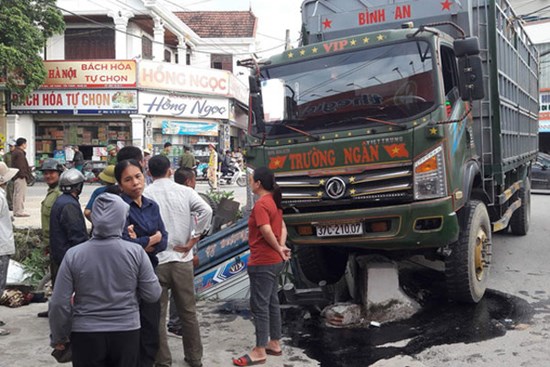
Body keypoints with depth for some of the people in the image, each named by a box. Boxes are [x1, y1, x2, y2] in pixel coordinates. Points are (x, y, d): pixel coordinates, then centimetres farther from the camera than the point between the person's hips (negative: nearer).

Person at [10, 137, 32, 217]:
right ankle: (19, 211, -6)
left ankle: (16, 211, 21)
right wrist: (23, 175, -18)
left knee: (16, 194, 15)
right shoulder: (20, 153, -15)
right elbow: (21, 166, -20)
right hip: (20, 177, -11)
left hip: (16, 176, 11)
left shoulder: (15, 152, 18)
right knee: (20, 194, -8)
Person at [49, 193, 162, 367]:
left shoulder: (73, 255, -10)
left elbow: (59, 303, -6)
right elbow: (153, 295, -5)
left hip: (85, 335, 0)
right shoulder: (136, 252, -11)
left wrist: (59, 337, 9)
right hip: (126, 333, 0)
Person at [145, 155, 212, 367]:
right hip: (182, 259, 2)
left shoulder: (145, 195, -6)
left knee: (157, 315, 11)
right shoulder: (185, 191, -1)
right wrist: (192, 240, -6)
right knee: (188, 312, 15)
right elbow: (206, 211, -13)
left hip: (155, 261, -2)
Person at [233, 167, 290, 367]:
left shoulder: (261, 204, -18)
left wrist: (279, 249, -14)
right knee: (271, 302, 17)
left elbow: (266, 231, -28)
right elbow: (282, 226, 12)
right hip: (274, 261, 10)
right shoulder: (273, 202, 12)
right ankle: (274, 343, 26)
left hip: (262, 262, -10)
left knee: (259, 305, -2)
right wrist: (281, 246, -3)